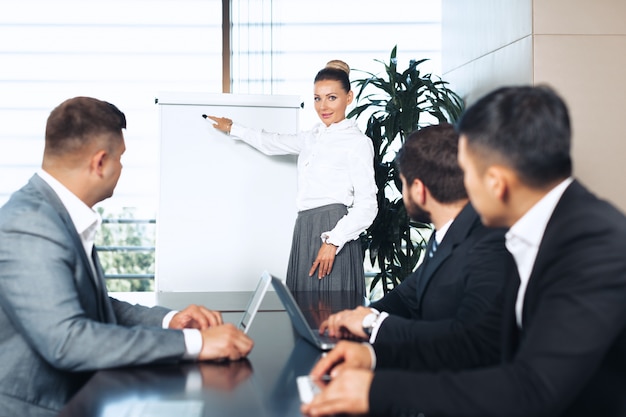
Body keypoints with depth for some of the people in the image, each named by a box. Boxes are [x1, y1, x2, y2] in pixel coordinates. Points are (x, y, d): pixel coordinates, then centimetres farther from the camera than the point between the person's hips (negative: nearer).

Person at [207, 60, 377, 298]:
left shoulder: (357, 142, -5)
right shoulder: (312, 138, 18)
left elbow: (366, 205, -10)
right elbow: (272, 143, 36)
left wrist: (333, 241, -19)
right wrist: (233, 128, 45)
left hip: (334, 234, -7)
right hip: (305, 232, 7)